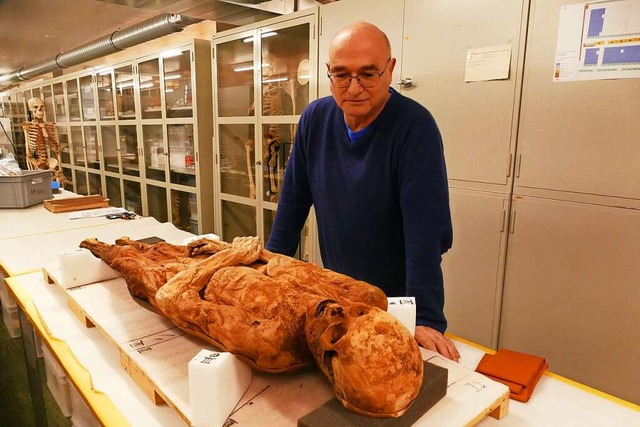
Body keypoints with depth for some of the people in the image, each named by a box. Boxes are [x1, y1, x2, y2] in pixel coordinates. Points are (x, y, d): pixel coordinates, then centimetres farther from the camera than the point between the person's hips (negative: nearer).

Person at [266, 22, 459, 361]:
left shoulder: (415, 126, -21)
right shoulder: (314, 119, -7)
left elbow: (426, 229, -26)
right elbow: (293, 200, -1)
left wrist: (426, 318, -28)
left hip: (396, 299, -4)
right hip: (335, 290, 5)